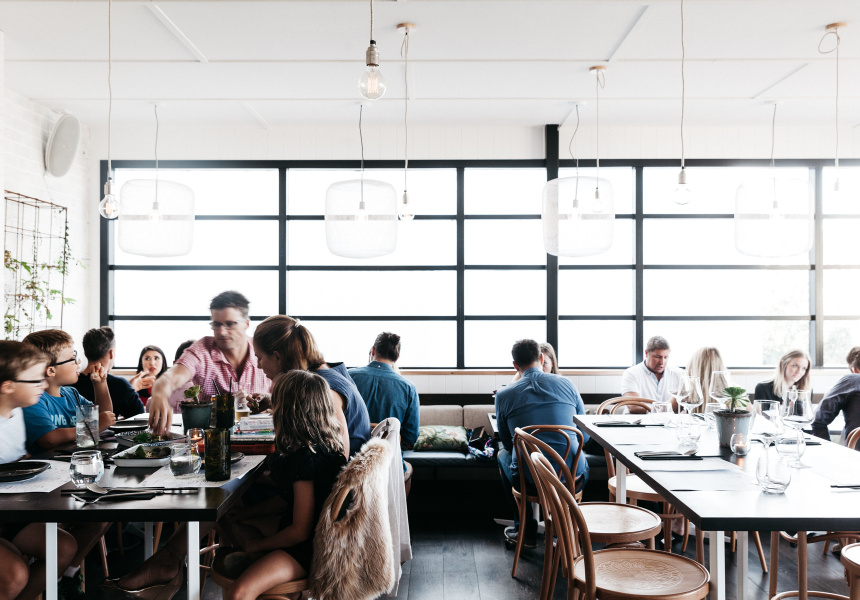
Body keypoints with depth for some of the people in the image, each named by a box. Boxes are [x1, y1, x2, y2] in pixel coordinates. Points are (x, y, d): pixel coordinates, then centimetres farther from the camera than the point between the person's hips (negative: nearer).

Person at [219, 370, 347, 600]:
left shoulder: (307, 458, -26)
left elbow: (300, 531, -21)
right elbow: (289, 499, 15)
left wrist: (255, 545, -6)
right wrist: (243, 513, 13)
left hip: (310, 546, -11)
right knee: (230, 521, 20)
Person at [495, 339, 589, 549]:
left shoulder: (503, 396, 0)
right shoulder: (566, 384, 2)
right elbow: (585, 435, 10)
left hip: (529, 482, -1)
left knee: (503, 454, 33)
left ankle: (526, 530, 35)